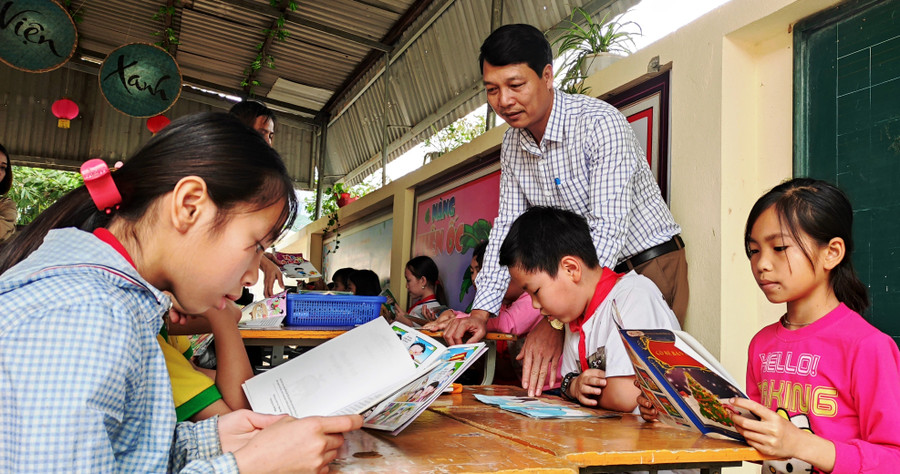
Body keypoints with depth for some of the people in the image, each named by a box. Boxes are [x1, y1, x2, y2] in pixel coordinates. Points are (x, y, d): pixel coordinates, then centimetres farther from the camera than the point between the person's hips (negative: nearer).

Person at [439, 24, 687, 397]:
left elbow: (607, 230, -31)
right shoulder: (512, 144, 0)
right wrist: (482, 311, -11)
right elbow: (507, 227, 1)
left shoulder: (600, 123, -23)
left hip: (650, 265, -5)